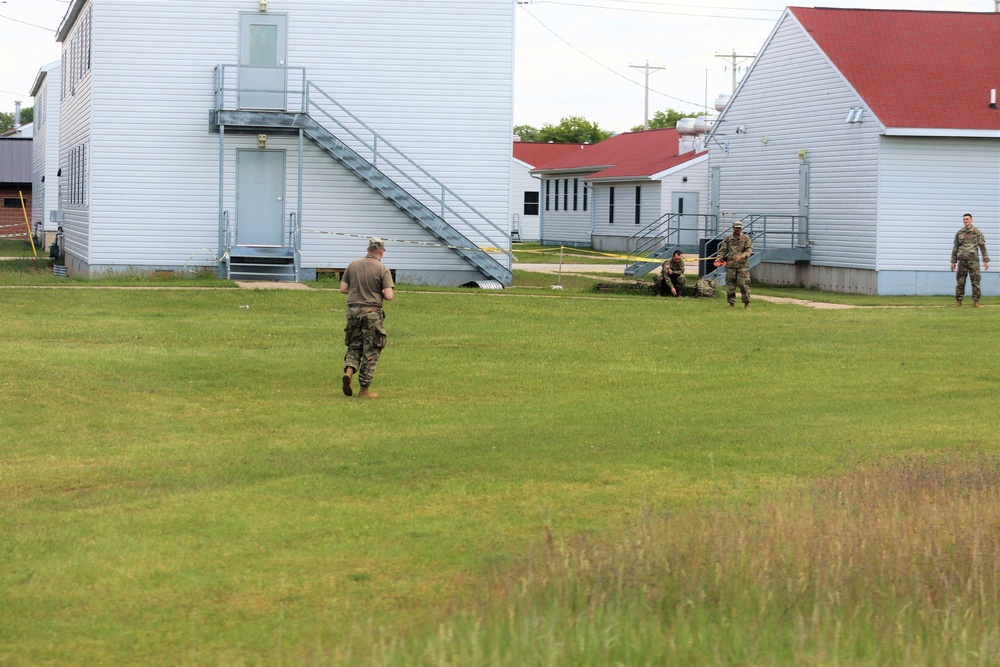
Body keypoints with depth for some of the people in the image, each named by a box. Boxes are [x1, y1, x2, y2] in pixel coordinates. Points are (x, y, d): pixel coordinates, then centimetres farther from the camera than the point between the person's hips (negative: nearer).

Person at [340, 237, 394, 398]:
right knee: (371, 351, 5)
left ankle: (349, 371, -10)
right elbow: (389, 296, -12)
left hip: (353, 310, 4)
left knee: (354, 346, 18)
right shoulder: (382, 270, -8)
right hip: (372, 313, -4)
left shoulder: (353, 265, 4)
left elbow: (343, 289, 6)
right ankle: (364, 389, 6)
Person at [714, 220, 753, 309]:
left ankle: (747, 304, -1)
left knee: (744, 285, -7)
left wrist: (742, 256, -21)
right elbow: (723, 251, 11)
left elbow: (749, 250, -4)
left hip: (742, 265, -3)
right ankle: (732, 304, 10)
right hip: (730, 265, 3)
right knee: (730, 285, 2)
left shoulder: (746, 238, 5)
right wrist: (718, 259, -6)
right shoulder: (728, 239, 12)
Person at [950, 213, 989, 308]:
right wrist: (953, 261, 10)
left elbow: (982, 247, 2)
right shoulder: (959, 233, 10)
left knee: (975, 281, -3)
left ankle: (976, 301, 2)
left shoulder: (977, 232, 3)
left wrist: (985, 260, -4)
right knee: (960, 281, 1)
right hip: (962, 260, 2)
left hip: (973, 260, -2)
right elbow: (955, 248, 14)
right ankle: (958, 301, 7)